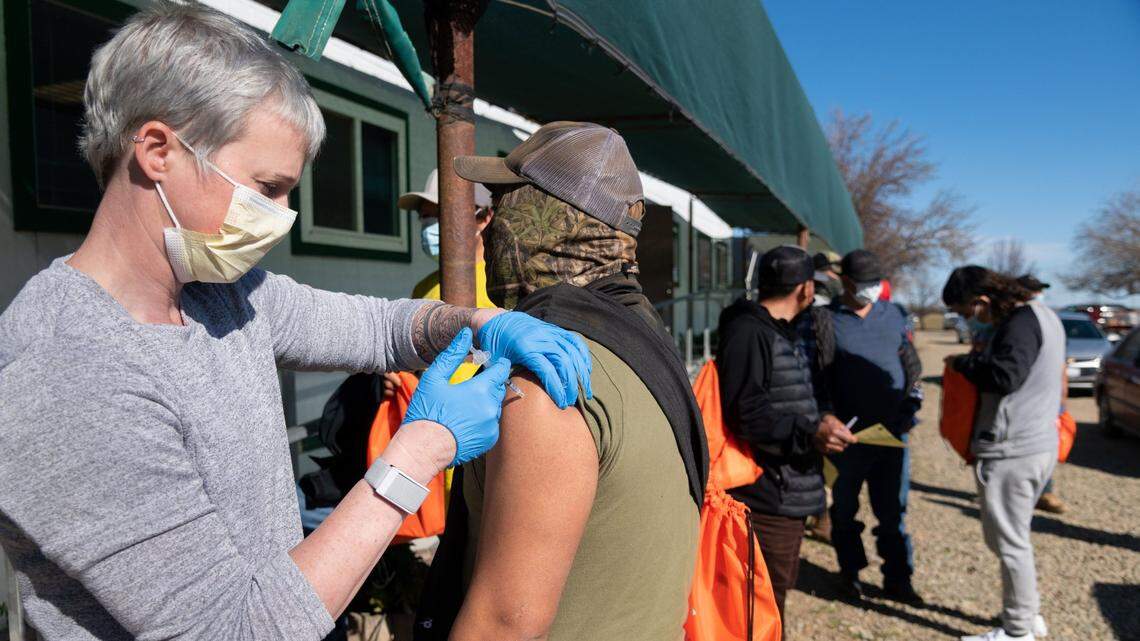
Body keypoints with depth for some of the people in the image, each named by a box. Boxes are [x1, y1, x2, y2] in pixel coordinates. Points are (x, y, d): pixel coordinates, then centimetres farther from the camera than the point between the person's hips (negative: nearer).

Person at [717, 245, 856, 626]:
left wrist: (820, 422, 13)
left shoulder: (781, 332, 18)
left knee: (778, 589, 21)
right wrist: (810, 433, -27)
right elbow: (744, 413, -25)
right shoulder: (748, 332, -17)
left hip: (789, 497, 11)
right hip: (766, 500, -10)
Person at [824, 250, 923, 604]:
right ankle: (849, 572, 27)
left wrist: (912, 403, 5)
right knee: (845, 508, 10)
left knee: (893, 509, 11)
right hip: (848, 434, -3)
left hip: (892, 430, 4)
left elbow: (912, 361, 16)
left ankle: (897, 578, 23)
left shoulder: (892, 313, 10)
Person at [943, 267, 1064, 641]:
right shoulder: (1040, 315, 13)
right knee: (1013, 536, 22)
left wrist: (962, 363, -15)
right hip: (1039, 442, 11)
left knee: (1009, 541, 1)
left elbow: (1004, 375, -31)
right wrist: (980, 359, 9)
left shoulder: (1021, 322, -19)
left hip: (1012, 451, -11)